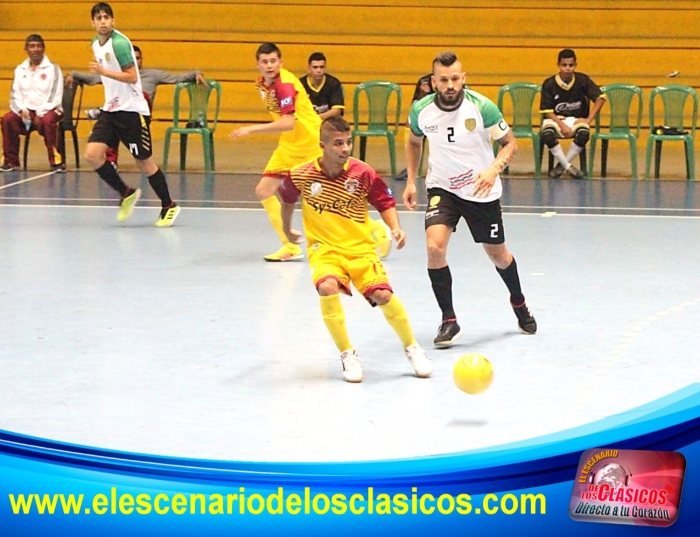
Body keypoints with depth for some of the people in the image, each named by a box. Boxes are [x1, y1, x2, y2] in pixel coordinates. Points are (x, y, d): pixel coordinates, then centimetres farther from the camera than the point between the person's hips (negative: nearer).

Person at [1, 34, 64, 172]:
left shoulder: (52, 69, -1)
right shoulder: (20, 70, 12)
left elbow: (55, 96, -8)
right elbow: (15, 95, 8)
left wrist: (40, 114, -18)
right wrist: (22, 110, -12)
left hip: (48, 110, -4)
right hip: (26, 110, 4)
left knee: (48, 121, -38)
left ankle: (56, 160, -28)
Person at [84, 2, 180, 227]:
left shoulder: (119, 43, -16)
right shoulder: (96, 44, 10)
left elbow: (132, 77, -22)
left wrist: (103, 71, -29)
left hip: (131, 110, -7)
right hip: (110, 109, 7)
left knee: (144, 161, 2)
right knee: (92, 154, -9)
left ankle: (169, 206, 18)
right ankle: (126, 194, 8)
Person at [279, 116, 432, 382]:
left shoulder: (362, 173, -9)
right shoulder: (301, 175, -7)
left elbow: (385, 203, 4)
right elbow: (287, 200, 15)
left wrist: (396, 228, -13)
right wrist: (287, 229, 28)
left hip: (361, 248, 0)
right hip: (325, 249, 0)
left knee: (383, 294, -20)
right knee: (328, 288, -31)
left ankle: (412, 348, 7)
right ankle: (347, 354, -12)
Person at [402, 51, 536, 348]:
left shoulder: (482, 107, -19)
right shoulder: (421, 110, -11)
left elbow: (510, 143, -8)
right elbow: (414, 142, 11)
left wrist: (494, 170, -26)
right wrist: (411, 181, 4)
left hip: (480, 190, -1)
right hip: (441, 188, 1)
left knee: (498, 255, 13)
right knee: (434, 246, -23)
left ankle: (518, 302, 45)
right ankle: (449, 321, -10)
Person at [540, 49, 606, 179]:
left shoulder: (582, 80, -5)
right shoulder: (549, 84, -8)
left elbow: (600, 98, -4)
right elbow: (547, 111, -7)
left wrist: (588, 119, -13)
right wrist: (562, 125, -21)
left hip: (577, 119, 1)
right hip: (555, 119, -1)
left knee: (584, 133, -35)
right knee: (547, 134, -36)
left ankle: (561, 165, -14)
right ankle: (568, 167, -19)